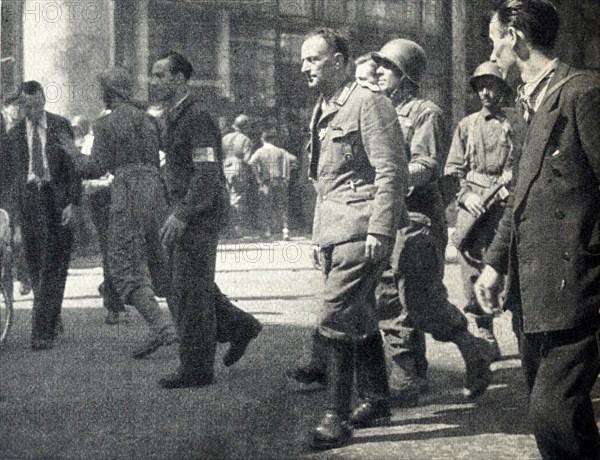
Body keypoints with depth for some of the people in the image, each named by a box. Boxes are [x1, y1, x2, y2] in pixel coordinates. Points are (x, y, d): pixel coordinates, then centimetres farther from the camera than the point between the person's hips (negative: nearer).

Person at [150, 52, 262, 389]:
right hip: (187, 214, 10)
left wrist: (181, 215, -23)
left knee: (192, 289, -4)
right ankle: (240, 326, 28)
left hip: (201, 215, -10)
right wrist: (176, 213, 17)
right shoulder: (174, 117, 16)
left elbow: (208, 172, -22)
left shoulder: (197, 118, -15)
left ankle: (196, 369, 3)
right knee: (196, 286, 14)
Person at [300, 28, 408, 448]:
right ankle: (376, 402, 25)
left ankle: (337, 415, -7)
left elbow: (392, 171, -15)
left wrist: (379, 229, -20)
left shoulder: (368, 103, -9)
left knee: (337, 318, -12)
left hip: (360, 229, -9)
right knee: (360, 320, 14)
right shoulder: (322, 112, 18)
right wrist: (320, 233, 19)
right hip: (333, 232, 9)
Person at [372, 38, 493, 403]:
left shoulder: (426, 113, -4)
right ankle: (405, 385, 12)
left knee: (424, 303, -6)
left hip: (417, 219, -8)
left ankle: (475, 353, 15)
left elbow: (427, 168, -16)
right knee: (392, 304, 6)